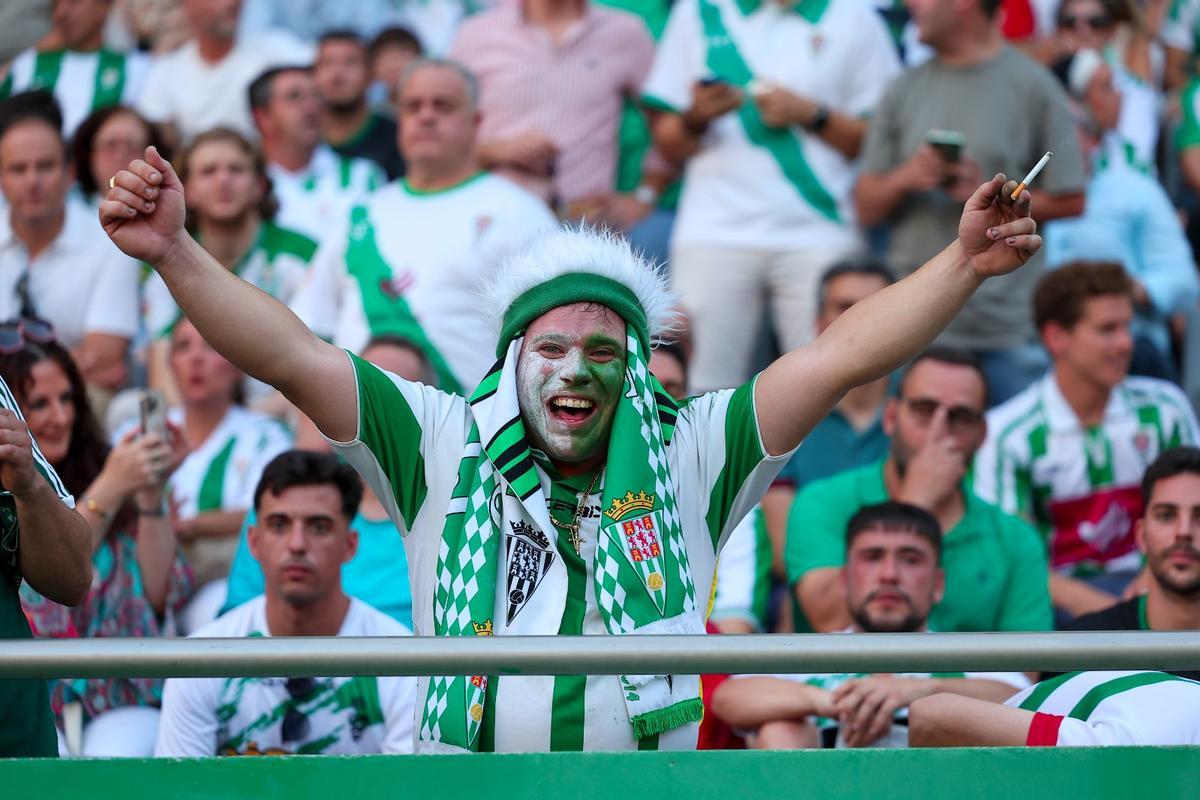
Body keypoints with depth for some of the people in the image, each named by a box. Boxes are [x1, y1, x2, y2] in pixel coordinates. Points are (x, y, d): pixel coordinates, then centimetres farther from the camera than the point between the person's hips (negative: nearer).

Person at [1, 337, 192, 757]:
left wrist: (151, 493, -8)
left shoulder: (100, 469, 8)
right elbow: (36, 599, -15)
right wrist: (107, 492, -19)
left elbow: (162, 595, 4)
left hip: (120, 703, 2)